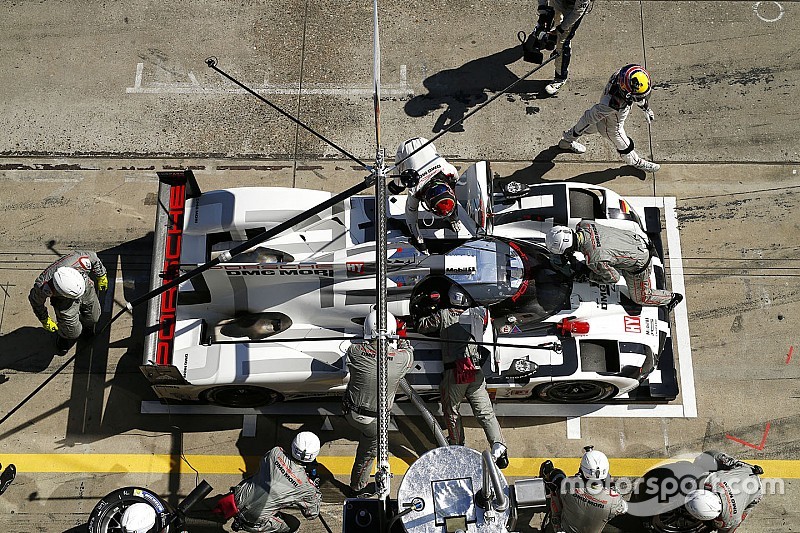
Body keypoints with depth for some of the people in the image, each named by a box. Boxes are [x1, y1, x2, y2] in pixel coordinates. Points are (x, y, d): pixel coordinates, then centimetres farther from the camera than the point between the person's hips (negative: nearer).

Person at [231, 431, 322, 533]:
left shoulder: (275, 452, -8)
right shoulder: (308, 487, -15)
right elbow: (312, 514, 3)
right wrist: (317, 494, 20)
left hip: (238, 501, 4)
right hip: (254, 520, -4)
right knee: (292, 525, 19)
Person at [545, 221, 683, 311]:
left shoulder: (594, 260, -39)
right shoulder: (583, 225, -21)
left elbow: (614, 278, -21)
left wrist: (589, 277, -9)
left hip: (640, 262, -6)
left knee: (640, 298, 21)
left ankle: (673, 297, 42)